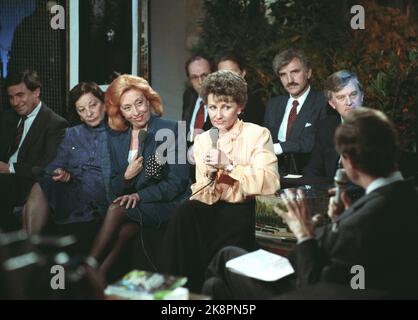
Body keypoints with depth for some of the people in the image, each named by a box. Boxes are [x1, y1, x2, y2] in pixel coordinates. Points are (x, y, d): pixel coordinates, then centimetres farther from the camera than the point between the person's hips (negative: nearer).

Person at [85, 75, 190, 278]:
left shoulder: (169, 131, -5)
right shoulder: (116, 137, 11)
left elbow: (177, 182, -9)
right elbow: (114, 188, 12)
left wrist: (140, 195, -19)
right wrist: (126, 176, -11)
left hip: (167, 206, -4)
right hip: (132, 204, 4)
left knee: (117, 209, -28)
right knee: (125, 230, -31)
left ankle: (87, 268, -20)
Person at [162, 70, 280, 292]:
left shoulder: (258, 135, 0)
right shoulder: (202, 140, 13)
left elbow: (270, 183, -14)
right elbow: (204, 197, 6)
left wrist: (229, 165, -20)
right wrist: (210, 175, -15)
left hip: (246, 208, -4)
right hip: (214, 208, 4)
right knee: (186, 213, -27)